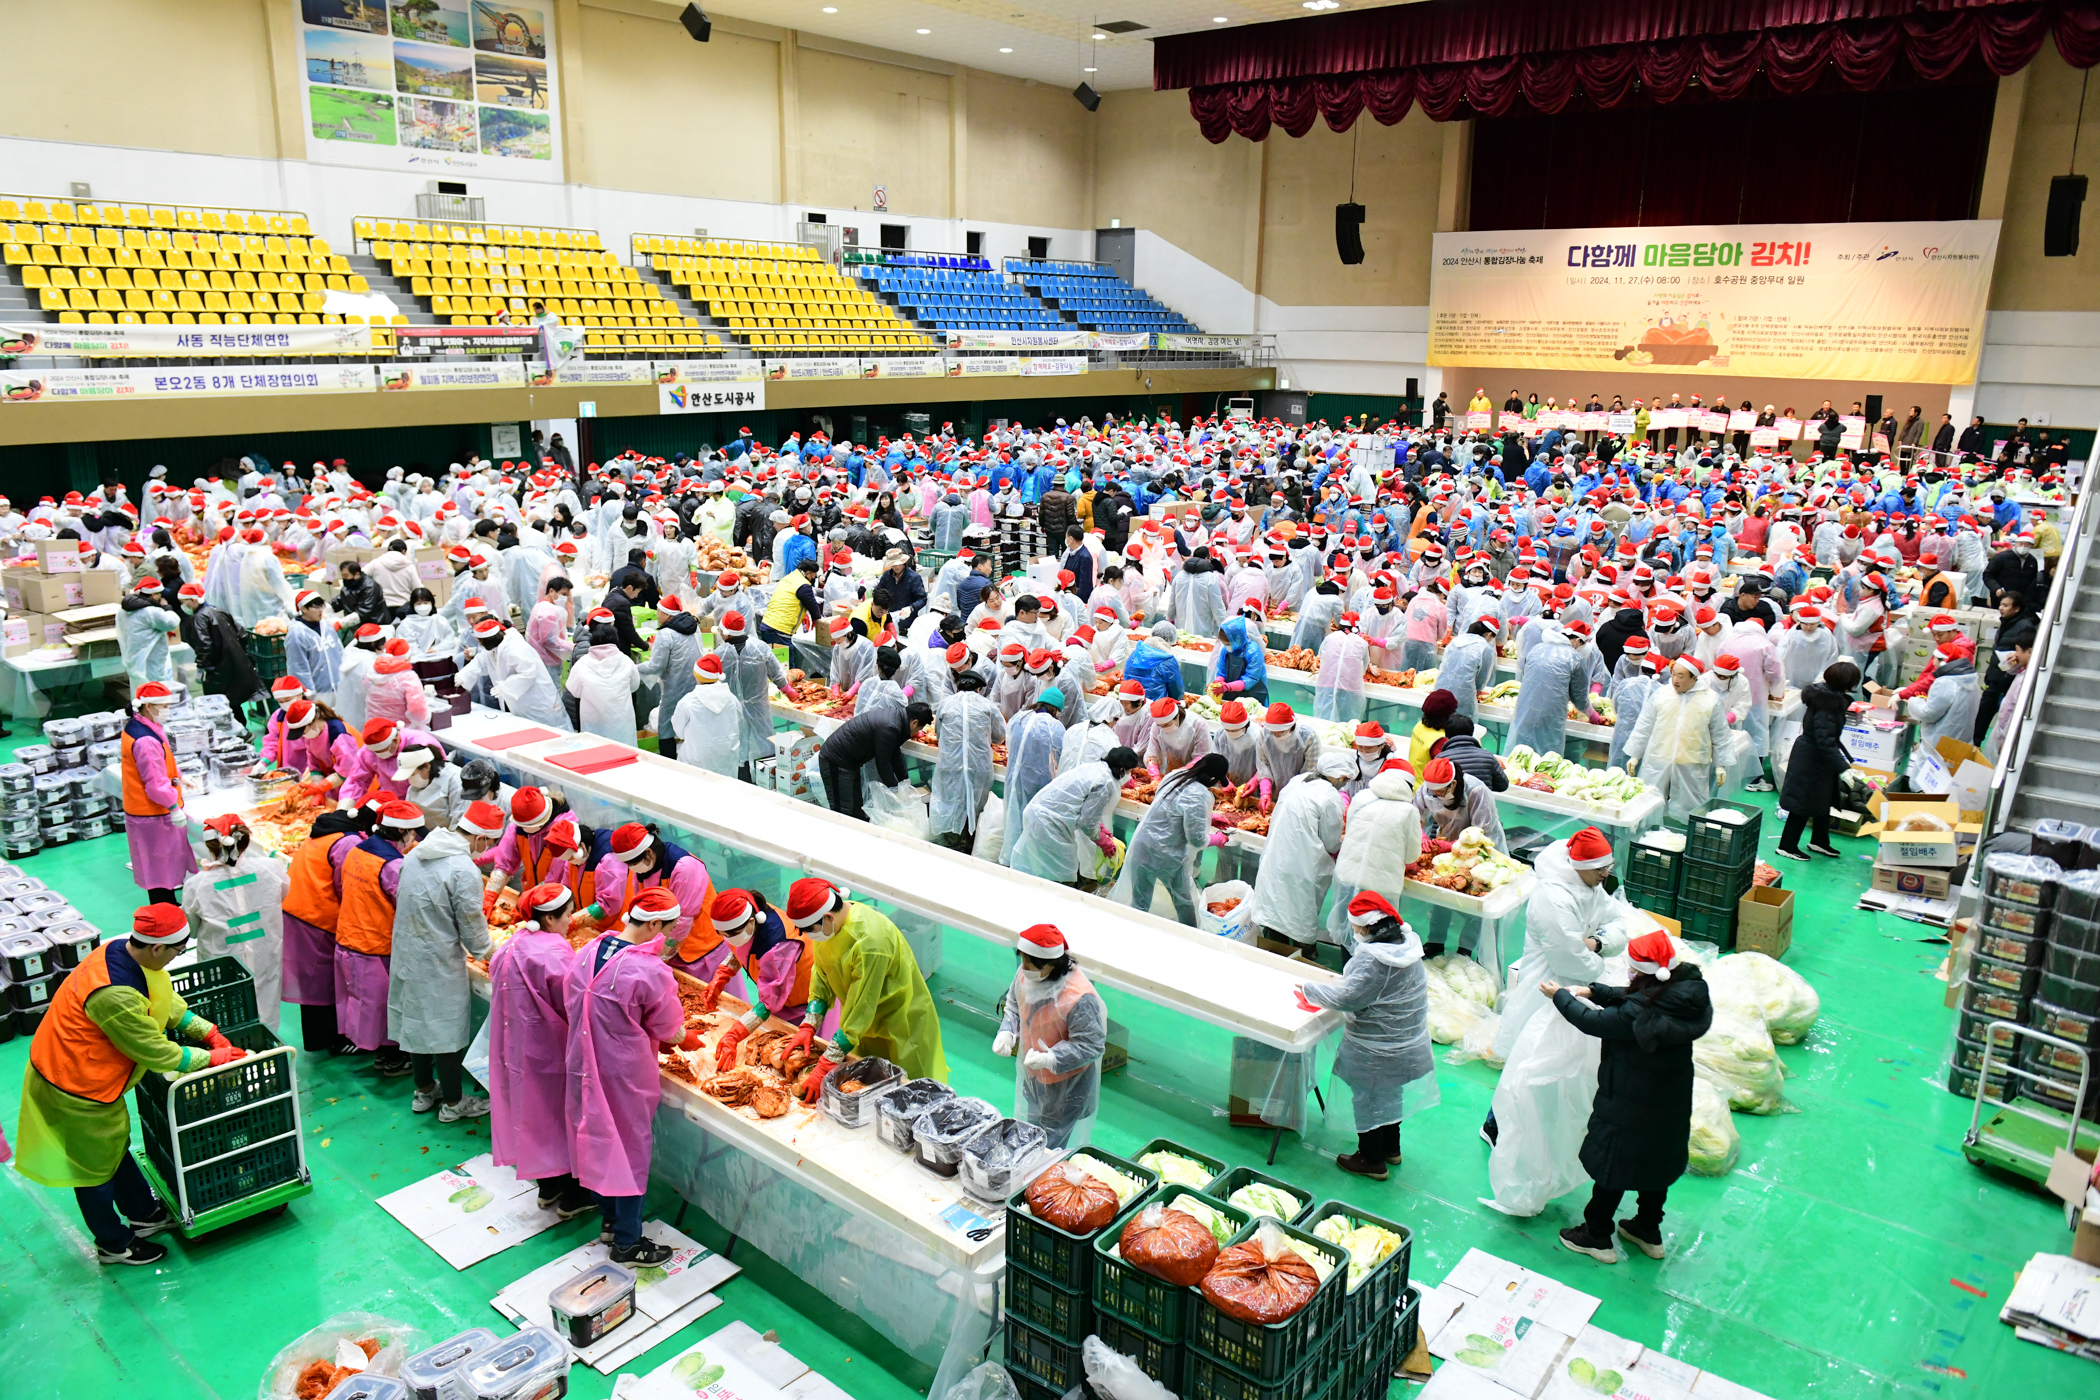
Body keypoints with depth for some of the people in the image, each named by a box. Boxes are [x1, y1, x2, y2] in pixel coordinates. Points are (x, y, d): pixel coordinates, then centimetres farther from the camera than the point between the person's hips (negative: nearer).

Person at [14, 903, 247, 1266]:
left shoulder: (122, 950, -11)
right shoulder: (116, 995, -38)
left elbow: (168, 1001, 5)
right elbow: (158, 1053, -26)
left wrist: (210, 1035, 1)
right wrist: (212, 1058, -12)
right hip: (75, 1089, -9)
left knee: (115, 1147, 26)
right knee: (96, 1167, 14)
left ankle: (144, 1214, 46)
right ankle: (114, 1246, 35)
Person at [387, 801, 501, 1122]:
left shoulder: (416, 853, 1)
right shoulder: (465, 870, -23)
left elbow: (405, 903, 13)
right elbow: (472, 927, -15)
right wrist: (487, 952, 4)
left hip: (405, 952, 8)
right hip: (439, 962, -8)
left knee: (416, 1019, 20)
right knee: (447, 1028, 7)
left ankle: (424, 1091, 37)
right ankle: (453, 1102, 20)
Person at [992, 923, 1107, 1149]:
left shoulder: (1078, 997, -34)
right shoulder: (1025, 976, -14)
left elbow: (1091, 1045, -26)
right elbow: (1013, 1007, 7)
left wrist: (1050, 1058, -36)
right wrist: (1006, 1032, -12)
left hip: (1065, 1083, -7)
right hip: (1031, 1076, 7)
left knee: (1051, 1145, 4)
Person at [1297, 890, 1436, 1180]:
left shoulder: (1372, 959, -31)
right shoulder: (1407, 944, -2)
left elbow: (1347, 997, -30)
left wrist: (1309, 990, -16)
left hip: (1375, 1050, -9)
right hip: (1406, 1042, 9)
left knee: (1368, 1098, 11)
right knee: (1390, 1094, 26)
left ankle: (1372, 1160, 26)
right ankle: (1391, 1148, 43)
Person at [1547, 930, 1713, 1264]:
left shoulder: (1640, 1014, -33)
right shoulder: (1687, 993, -10)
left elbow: (1594, 1022, -19)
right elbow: (1630, 998, 5)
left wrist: (1560, 996, -5)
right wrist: (1593, 991, 5)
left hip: (1629, 1108, -8)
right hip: (1671, 1107, 8)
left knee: (1613, 1165, 11)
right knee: (1656, 1162, 24)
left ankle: (1597, 1237, 27)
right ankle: (1649, 1231, 42)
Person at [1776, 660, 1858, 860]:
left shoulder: (1827, 694, 0)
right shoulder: (1826, 708, -30)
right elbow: (1826, 743, -30)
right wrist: (1843, 768, -30)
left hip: (1818, 760, 10)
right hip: (1811, 762, -10)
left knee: (1823, 801, 22)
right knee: (1803, 804, 2)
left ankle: (1819, 841, 39)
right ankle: (1787, 846, 14)